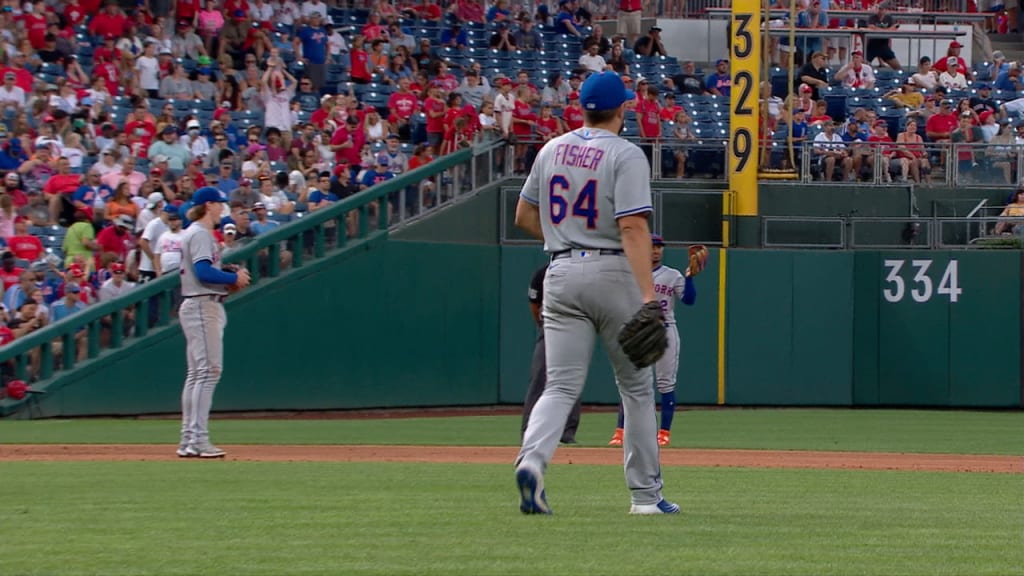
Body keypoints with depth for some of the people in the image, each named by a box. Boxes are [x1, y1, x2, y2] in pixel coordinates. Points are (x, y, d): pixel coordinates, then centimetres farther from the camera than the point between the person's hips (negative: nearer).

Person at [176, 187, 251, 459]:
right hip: (203, 306, -11)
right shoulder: (200, 234, -11)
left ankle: (188, 440, 11)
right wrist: (235, 278, -13)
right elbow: (203, 271, -22)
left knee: (197, 373, 11)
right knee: (208, 370, -12)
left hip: (199, 306, 11)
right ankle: (198, 439, -16)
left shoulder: (195, 233, 20)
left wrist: (232, 277, 9)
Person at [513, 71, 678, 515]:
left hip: (561, 275, 4)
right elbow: (633, 227, -19)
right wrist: (648, 294, -24)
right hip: (612, 273, -4)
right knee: (636, 386, 10)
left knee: (561, 385, -1)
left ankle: (532, 458, -29)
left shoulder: (552, 150, 8)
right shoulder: (625, 156, -9)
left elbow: (524, 217, 16)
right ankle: (645, 493, 13)